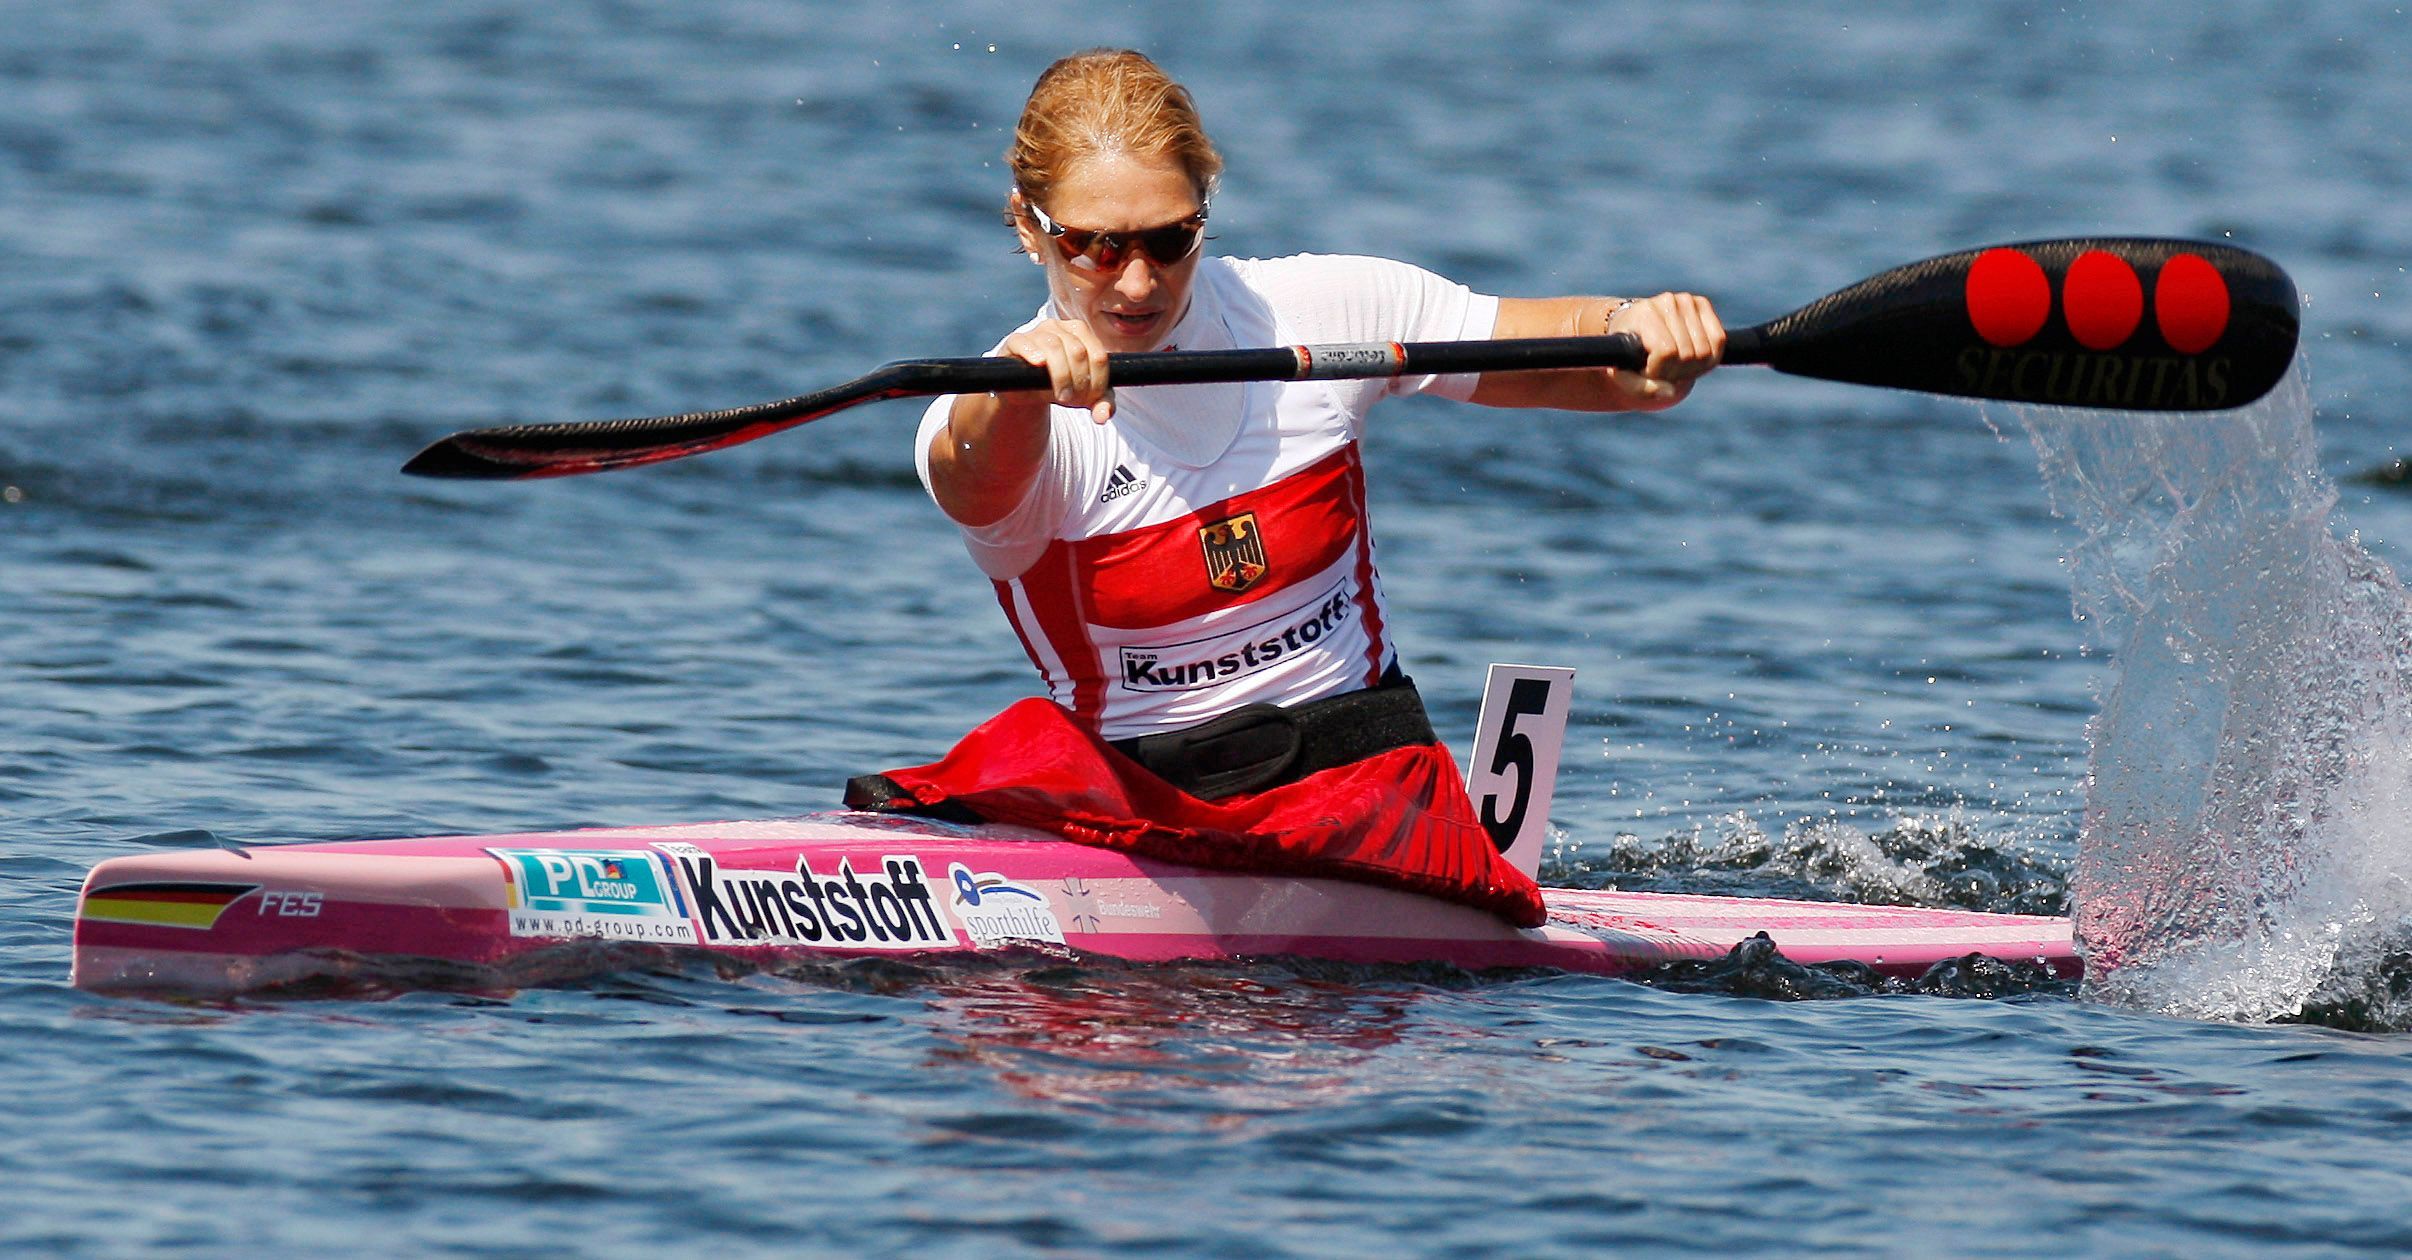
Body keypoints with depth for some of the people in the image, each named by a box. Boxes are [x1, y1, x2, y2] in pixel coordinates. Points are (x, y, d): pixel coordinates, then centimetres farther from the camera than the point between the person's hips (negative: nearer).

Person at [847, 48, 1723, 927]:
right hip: (1133, 793, 0)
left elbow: (1572, 348, 2)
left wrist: (1639, 331, -23)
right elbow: (980, 479, -35)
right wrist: (1018, 385, -59)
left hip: (1365, 772, 0)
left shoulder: (1318, 311, -2)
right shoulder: (986, 421, -10)